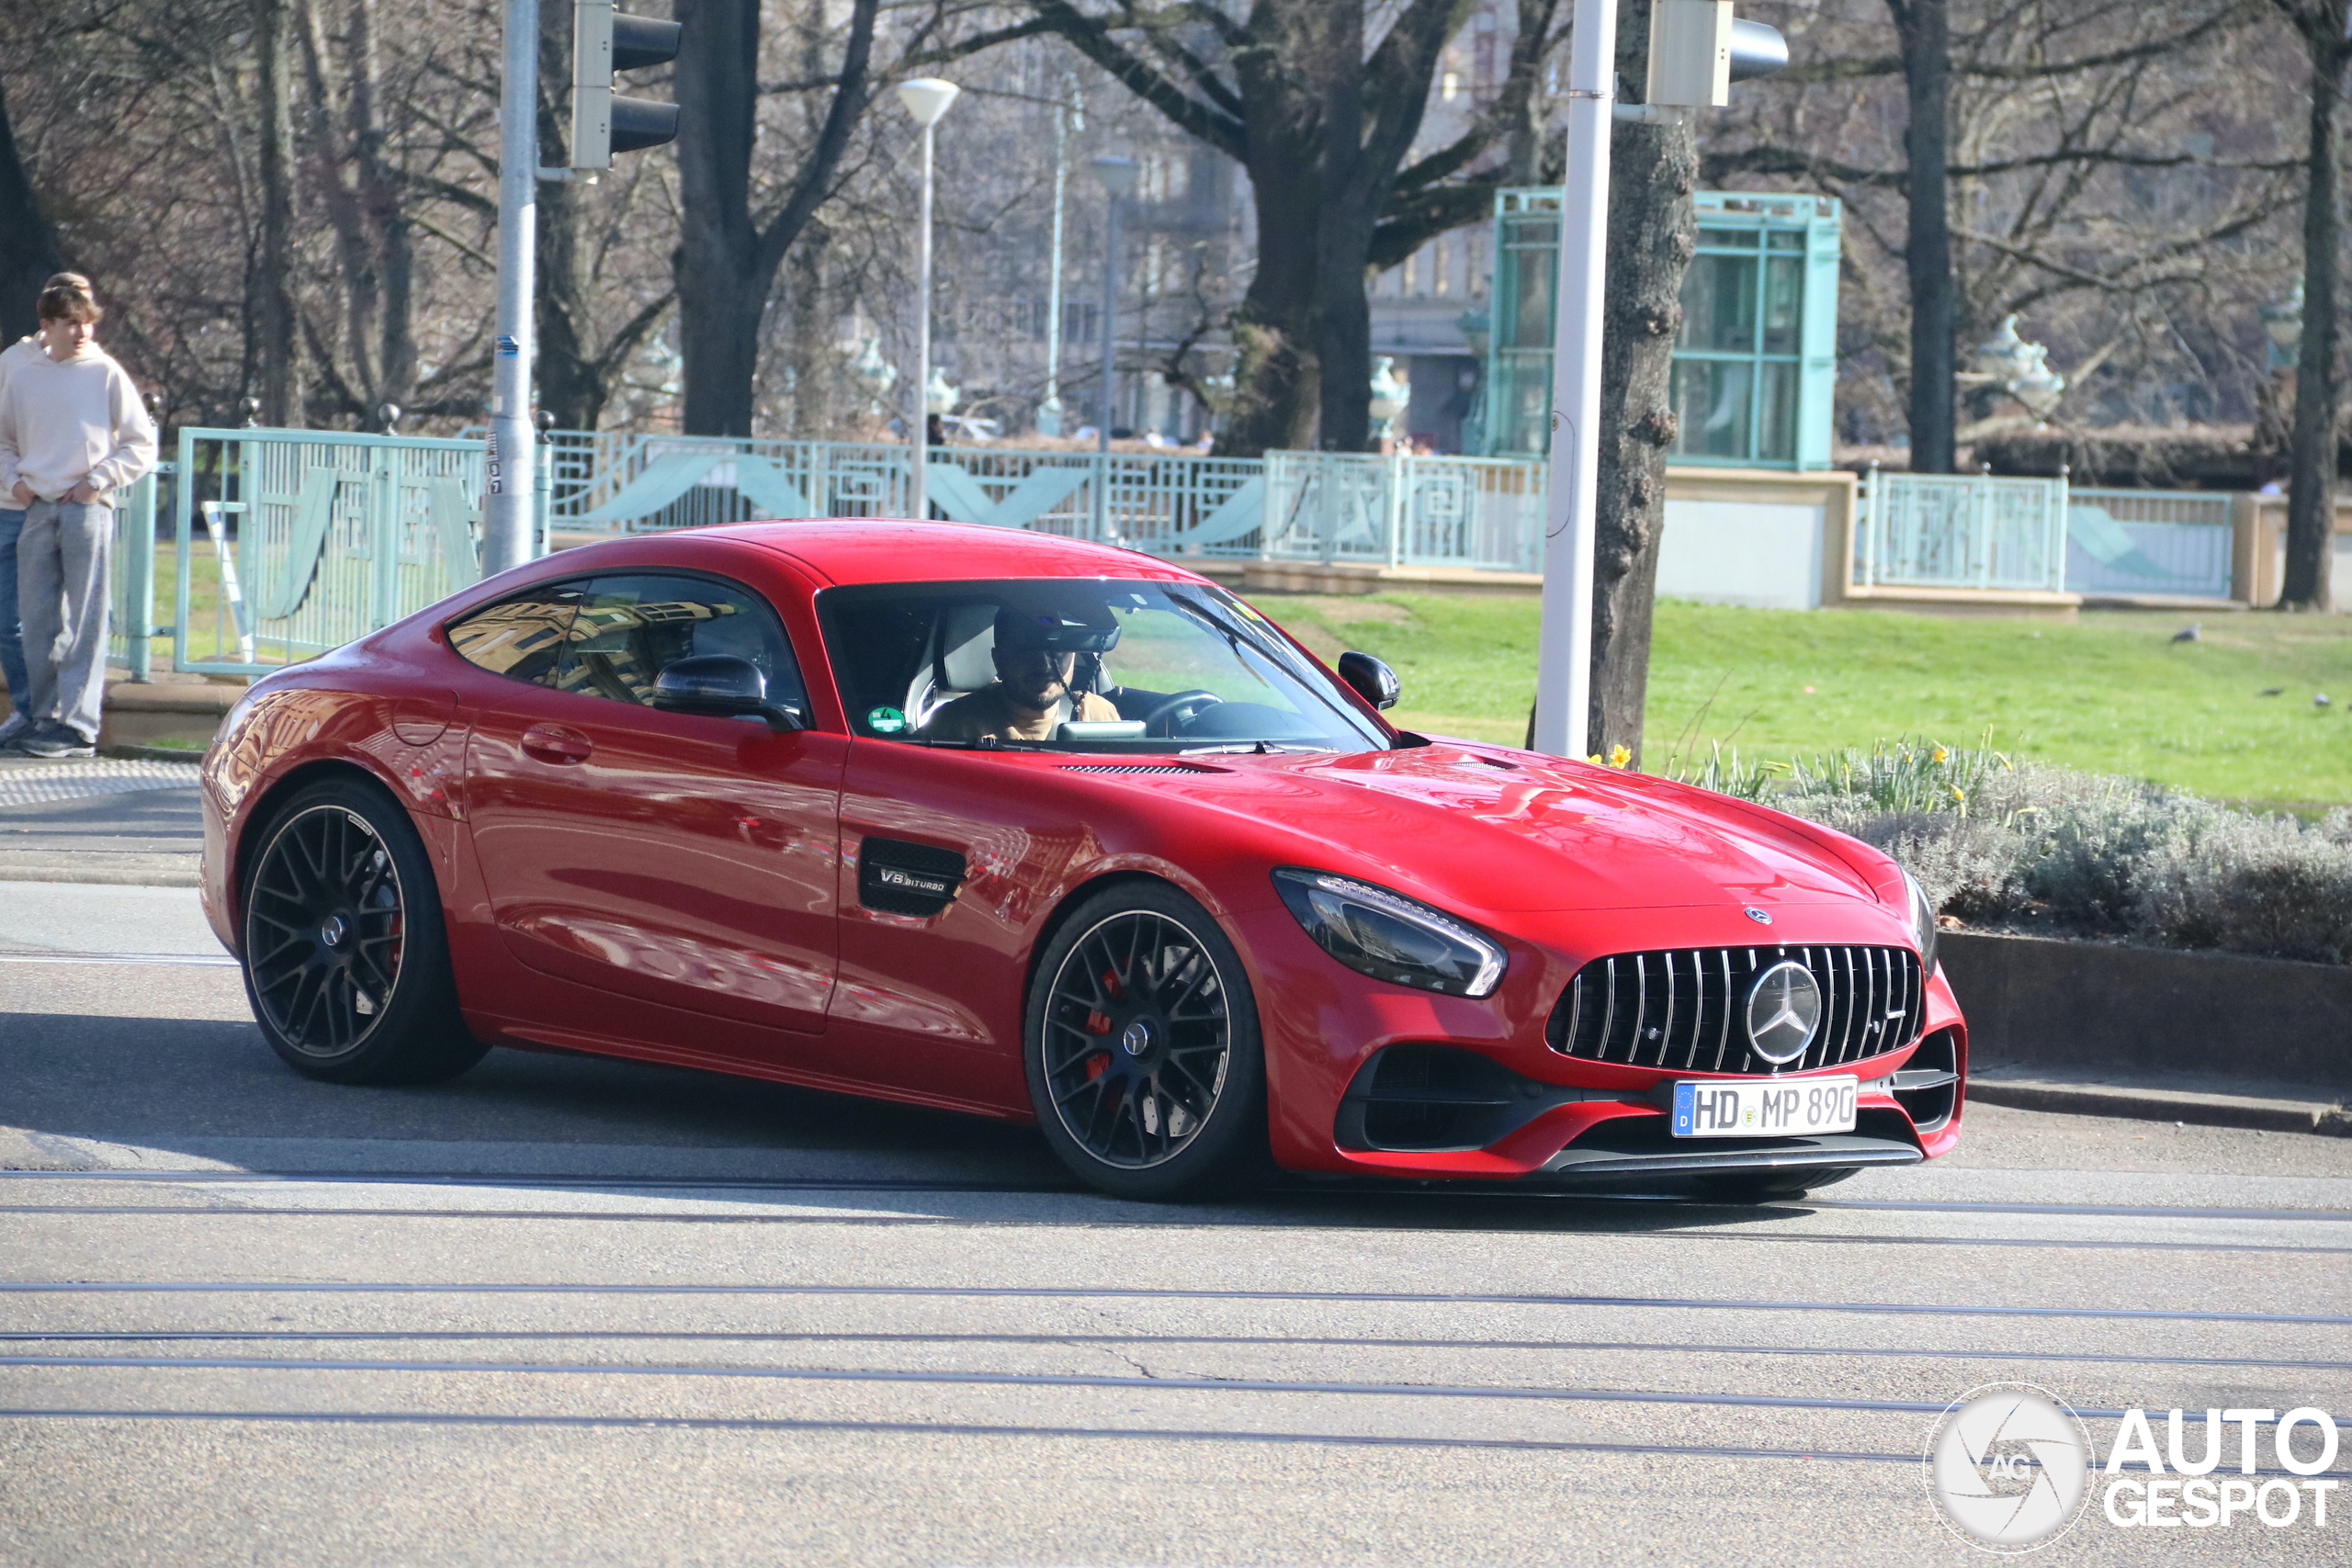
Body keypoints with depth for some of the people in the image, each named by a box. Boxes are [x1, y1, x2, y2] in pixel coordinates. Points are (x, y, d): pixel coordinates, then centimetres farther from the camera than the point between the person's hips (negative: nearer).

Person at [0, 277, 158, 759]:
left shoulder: (105, 373, 0)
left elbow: (141, 445, 2)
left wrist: (99, 481, -7)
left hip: (87, 509, -4)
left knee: (84, 621, -6)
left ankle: (79, 726, -8)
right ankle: (43, 717, 12)